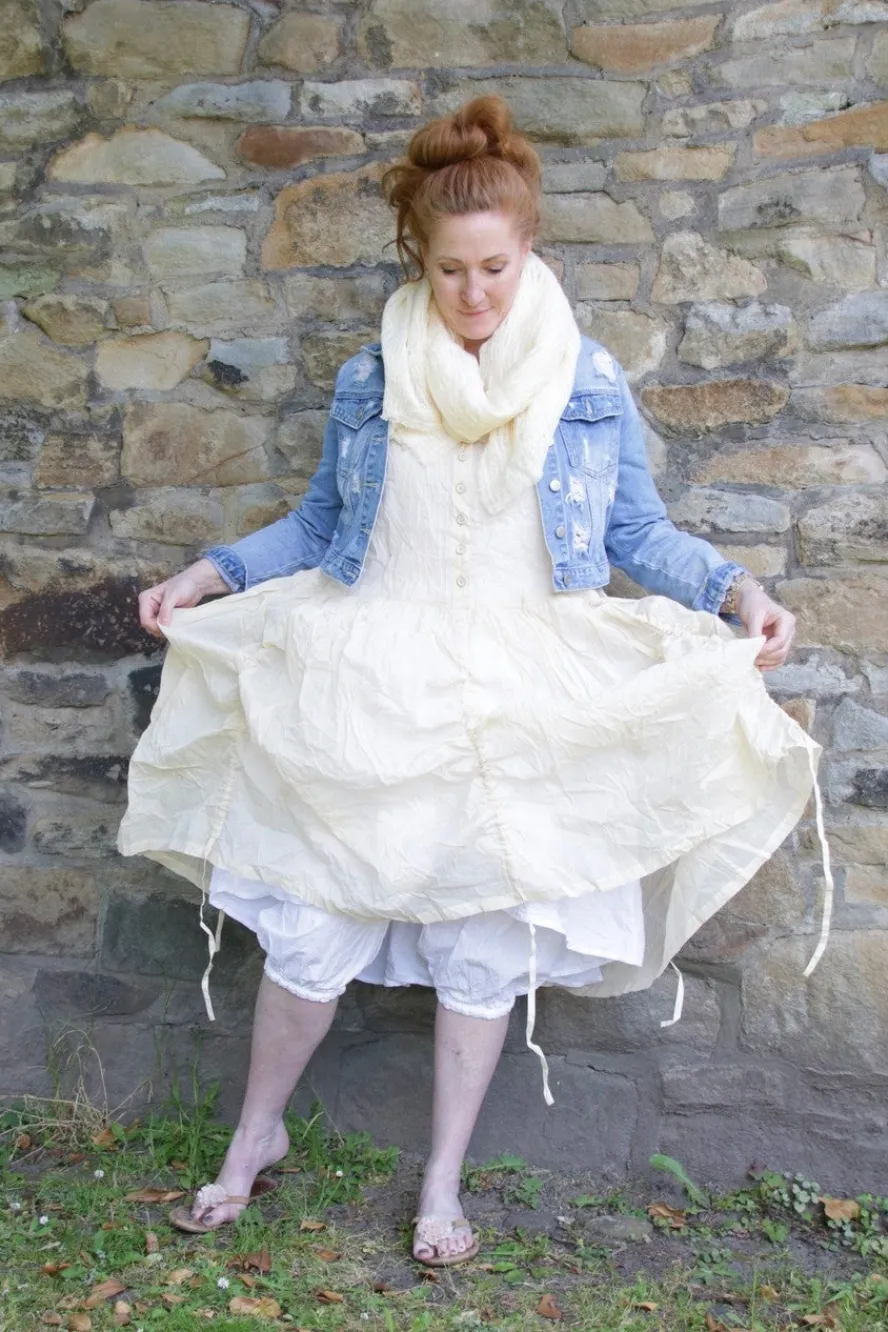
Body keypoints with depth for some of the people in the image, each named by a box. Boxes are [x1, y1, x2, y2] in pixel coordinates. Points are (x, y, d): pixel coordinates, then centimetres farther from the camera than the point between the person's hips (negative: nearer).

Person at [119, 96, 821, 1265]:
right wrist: (212, 573, 1)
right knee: (312, 929, 4)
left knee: (486, 945, 8)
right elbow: (320, 527, 11)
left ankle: (444, 1181, 29)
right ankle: (257, 1133, 32)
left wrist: (735, 590, -7)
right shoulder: (369, 383, 1)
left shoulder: (591, 386, -1)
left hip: (518, 708, 0)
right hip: (369, 696, 1)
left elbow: (639, 532, 7)